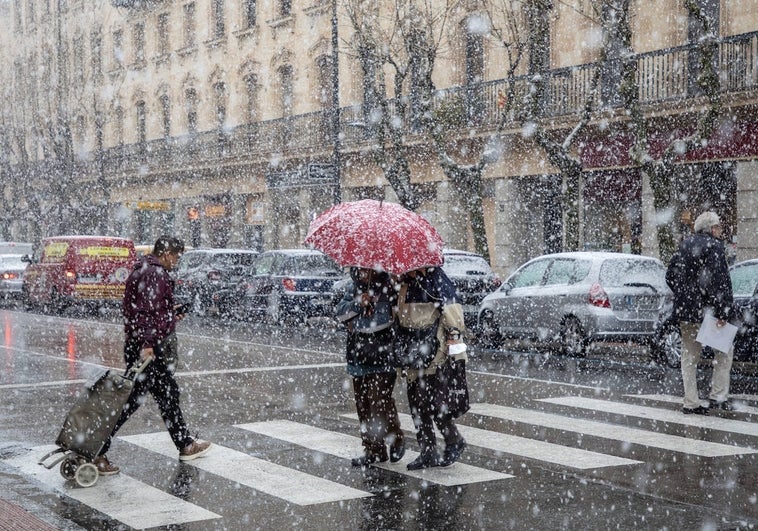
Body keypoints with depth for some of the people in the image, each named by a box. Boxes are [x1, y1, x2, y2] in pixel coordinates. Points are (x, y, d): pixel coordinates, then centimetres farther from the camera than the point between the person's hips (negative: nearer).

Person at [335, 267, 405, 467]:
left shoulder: (388, 287, -7)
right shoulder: (356, 290, 13)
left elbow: (382, 320, -15)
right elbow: (340, 312, 4)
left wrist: (355, 324, -5)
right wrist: (358, 304, -13)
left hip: (382, 358, -7)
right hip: (359, 358, 7)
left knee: (380, 402, -10)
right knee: (363, 405, 9)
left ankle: (396, 440, 12)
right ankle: (374, 450, 18)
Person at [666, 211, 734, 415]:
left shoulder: (685, 244, 11)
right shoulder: (714, 246, -12)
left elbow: (670, 275, 15)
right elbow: (720, 281, -18)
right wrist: (722, 312, -17)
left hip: (684, 309, 7)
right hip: (705, 310, -7)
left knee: (689, 355, 12)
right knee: (724, 350, 9)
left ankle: (691, 402, 14)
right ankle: (718, 396, 4)